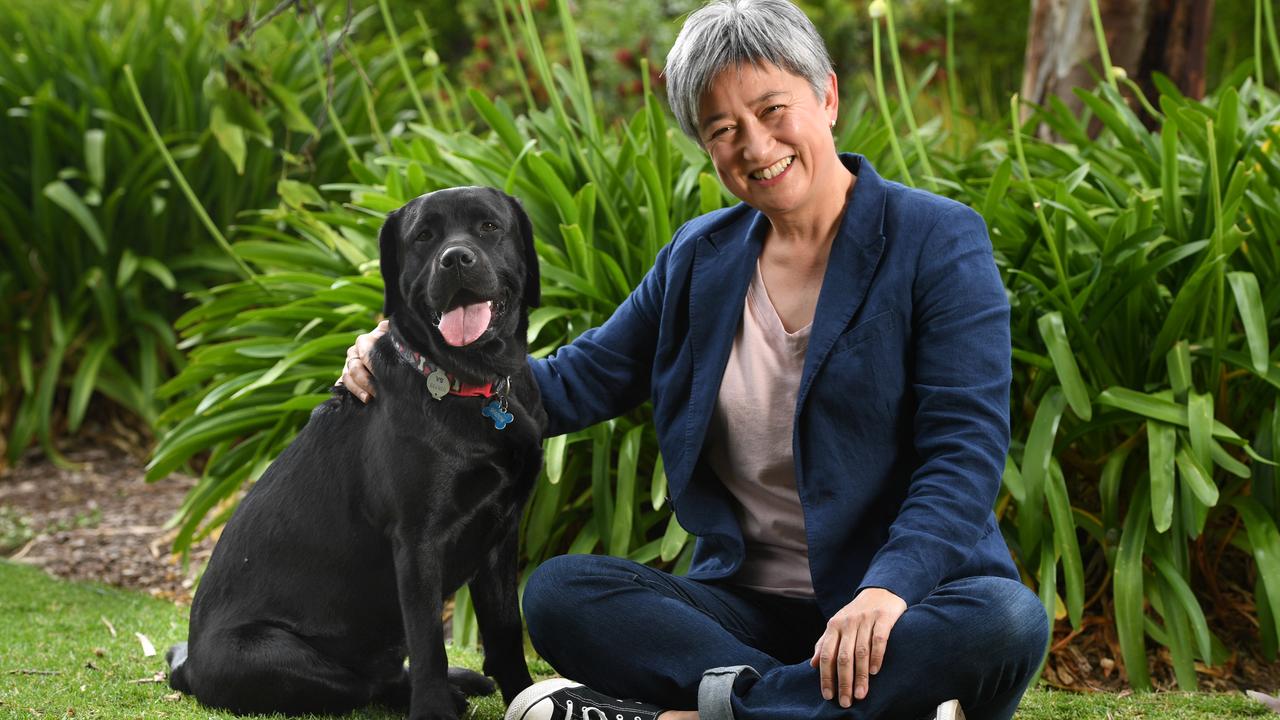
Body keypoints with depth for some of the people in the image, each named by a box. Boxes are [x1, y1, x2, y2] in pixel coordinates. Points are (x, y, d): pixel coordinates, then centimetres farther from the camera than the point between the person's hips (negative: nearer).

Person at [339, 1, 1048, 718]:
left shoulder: (940, 241, -5)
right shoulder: (699, 258, 12)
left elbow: (966, 449, -13)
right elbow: (581, 381, 18)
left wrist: (889, 587, -30)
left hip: (905, 603, -4)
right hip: (747, 603, 4)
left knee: (1007, 621, -37)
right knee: (557, 591, -21)